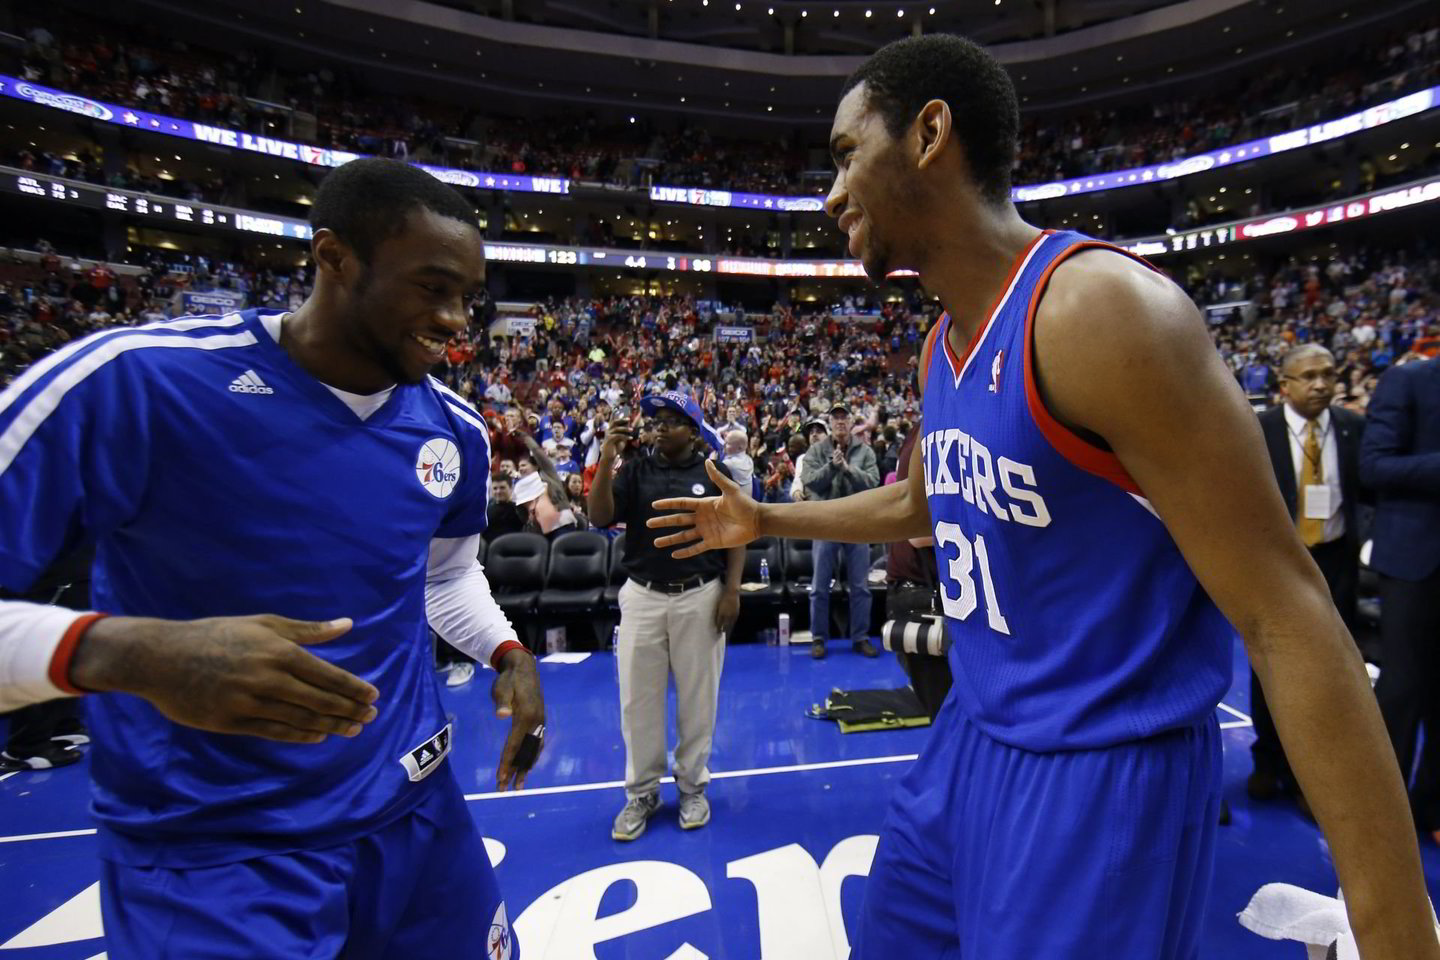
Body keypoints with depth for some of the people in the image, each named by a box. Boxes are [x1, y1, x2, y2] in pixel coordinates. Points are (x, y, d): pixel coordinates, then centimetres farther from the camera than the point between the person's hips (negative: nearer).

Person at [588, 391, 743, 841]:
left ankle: (693, 786, 31)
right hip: (642, 597, 1)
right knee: (638, 698, 9)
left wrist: (732, 590, -6)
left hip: (700, 597, -1)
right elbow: (600, 518, -9)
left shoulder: (714, 474, 1)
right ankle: (641, 792, 28)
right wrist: (607, 459, -18)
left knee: (697, 697, 11)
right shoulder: (635, 469, 4)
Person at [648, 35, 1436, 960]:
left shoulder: (1103, 307, -22)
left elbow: (1289, 619, -21)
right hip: (970, 739, 8)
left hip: (1102, 776, -8)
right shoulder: (943, 346, 5)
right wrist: (764, 519, 23)